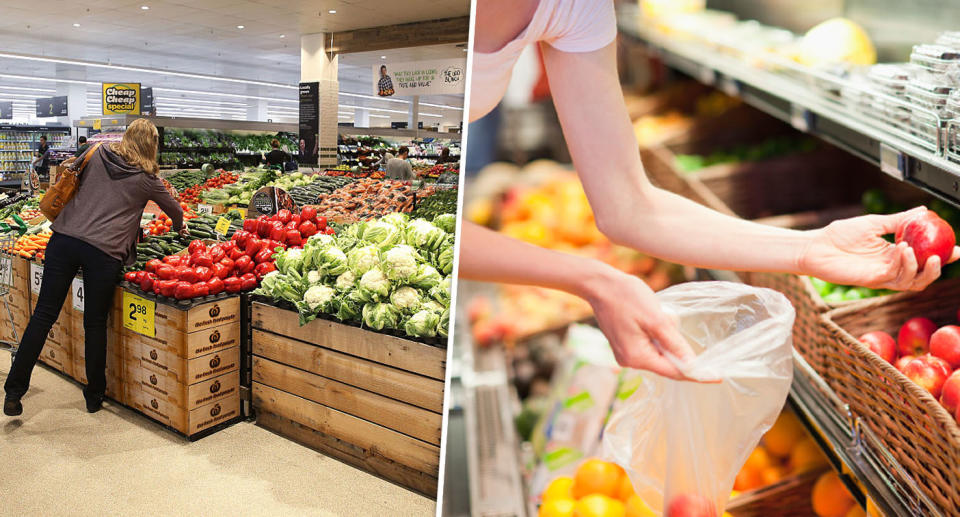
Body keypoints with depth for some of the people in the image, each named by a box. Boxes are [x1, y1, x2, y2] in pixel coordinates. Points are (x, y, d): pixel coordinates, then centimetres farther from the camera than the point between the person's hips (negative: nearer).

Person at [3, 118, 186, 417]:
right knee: (95, 323, 8)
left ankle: (14, 390, 10)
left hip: (65, 238, 3)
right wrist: (180, 229, 43)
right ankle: (95, 395, 21)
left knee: (44, 314, 7)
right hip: (104, 251, -2)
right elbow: (174, 209, 22)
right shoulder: (146, 178, 7)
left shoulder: (97, 154, 12)